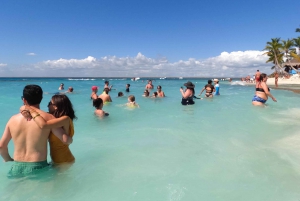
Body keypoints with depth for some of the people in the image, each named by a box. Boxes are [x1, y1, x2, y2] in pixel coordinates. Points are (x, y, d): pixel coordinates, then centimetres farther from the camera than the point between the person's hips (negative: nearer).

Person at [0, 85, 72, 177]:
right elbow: (66, 140, -13)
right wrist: (70, 139, 11)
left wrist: (8, 160, 29)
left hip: (17, 168, 4)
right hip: (38, 168, -4)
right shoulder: (47, 117, -10)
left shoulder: (13, 119, 3)